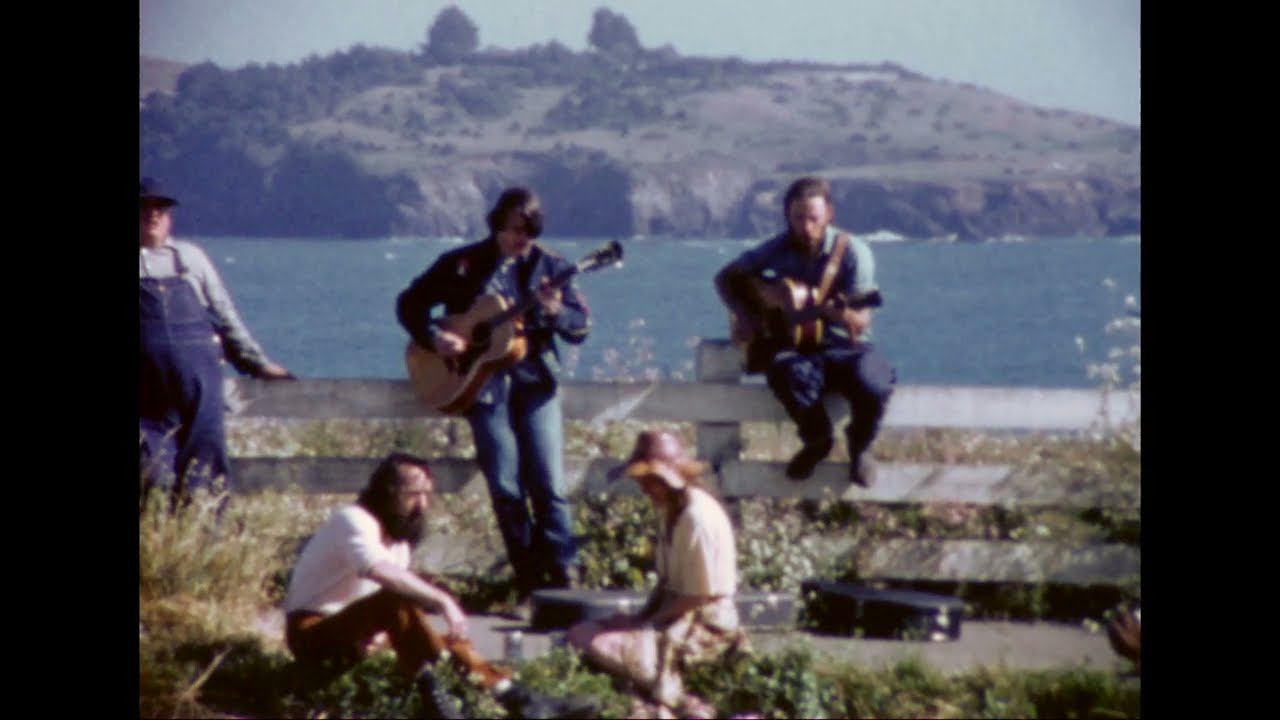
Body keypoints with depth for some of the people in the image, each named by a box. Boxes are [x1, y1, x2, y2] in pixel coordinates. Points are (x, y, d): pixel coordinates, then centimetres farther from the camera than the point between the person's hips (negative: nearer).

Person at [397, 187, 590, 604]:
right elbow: (409, 303, 12)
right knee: (505, 488, -3)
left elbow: (582, 327, 3)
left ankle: (563, 577, -5)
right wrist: (433, 337, -6)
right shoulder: (464, 265, 6)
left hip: (535, 381, 0)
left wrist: (556, 313, -18)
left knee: (549, 483, -10)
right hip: (483, 383, 0)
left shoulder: (549, 266, 7)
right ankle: (529, 581, 5)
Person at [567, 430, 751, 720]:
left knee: (601, 646, -22)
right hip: (676, 616, 11)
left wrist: (646, 622, -12)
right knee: (580, 633, 9)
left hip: (705, 627, -11)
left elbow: (698, 597, -20)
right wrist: (641, 617, 3)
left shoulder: (698, 519, -22)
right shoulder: (670, 510, 8)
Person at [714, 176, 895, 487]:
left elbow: (861, 323, -12)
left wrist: (834, 310, -34)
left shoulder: (852, 251, -7)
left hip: (843, 346, -1)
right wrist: (741, 313, -4)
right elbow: (726, 277, 14)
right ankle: (817, 440, -4)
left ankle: (859, 446, 1)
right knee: (792, 374, -38)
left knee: (874, 383, -35)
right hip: (794, 346, 1)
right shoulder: (779, 248, 1)